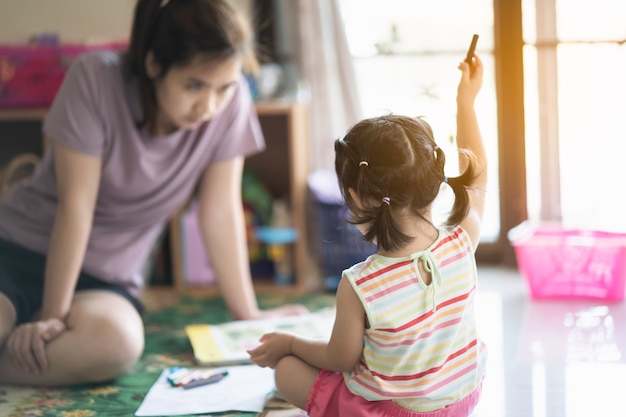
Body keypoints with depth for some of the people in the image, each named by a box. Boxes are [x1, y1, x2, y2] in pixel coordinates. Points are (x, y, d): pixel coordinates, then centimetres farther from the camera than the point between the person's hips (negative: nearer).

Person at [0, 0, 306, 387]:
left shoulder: (231, 101, -11)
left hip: (105, 279, 4)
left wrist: (249, 316, 1)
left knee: (117, 342, -33)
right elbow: (75, 206, -17)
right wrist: (53, 315, -16)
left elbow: (220, 211, -3)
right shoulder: (95, 78, -18)